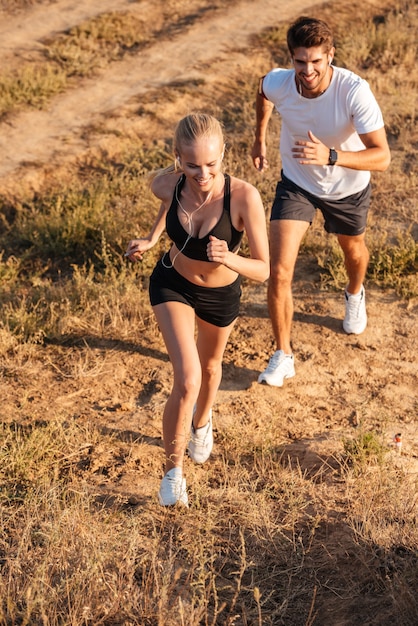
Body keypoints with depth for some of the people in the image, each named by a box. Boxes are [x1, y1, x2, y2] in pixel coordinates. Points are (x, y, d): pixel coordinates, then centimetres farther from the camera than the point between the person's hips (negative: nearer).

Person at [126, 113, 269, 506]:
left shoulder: (244, 197, -34)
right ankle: (173, 469, 7)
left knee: (210, 367, 27)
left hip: (222, 296, 0)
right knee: (187, 380, -17)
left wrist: (228, 258, -45)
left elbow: (263, 269, -29)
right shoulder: (165, 184, -26)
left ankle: (201, 422, 61)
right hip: (172, 286, 0)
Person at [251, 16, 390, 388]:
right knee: (279, 272, -11)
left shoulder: (355, 91, -36)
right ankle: (283, 356, 7)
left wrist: (330, 156, -53)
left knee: (353, 249, 27)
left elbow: (382, 157, -39)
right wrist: (259, 140, 11)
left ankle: (355, 295, 64)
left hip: (347, 188, -1)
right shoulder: (278, 83, -26)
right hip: (296, 183, 1)